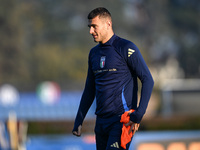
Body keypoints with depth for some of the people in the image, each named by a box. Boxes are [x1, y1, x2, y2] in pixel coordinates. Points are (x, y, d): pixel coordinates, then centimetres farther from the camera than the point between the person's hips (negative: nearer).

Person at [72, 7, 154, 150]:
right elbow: (90, 90, 22)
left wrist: (138, 115, -18)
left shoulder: (126, 48, -7)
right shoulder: (94, 53, 15)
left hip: (122, 120, -7)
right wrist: (78, 121, 17)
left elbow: (148, 80, -10)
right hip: (101, 121, 7)